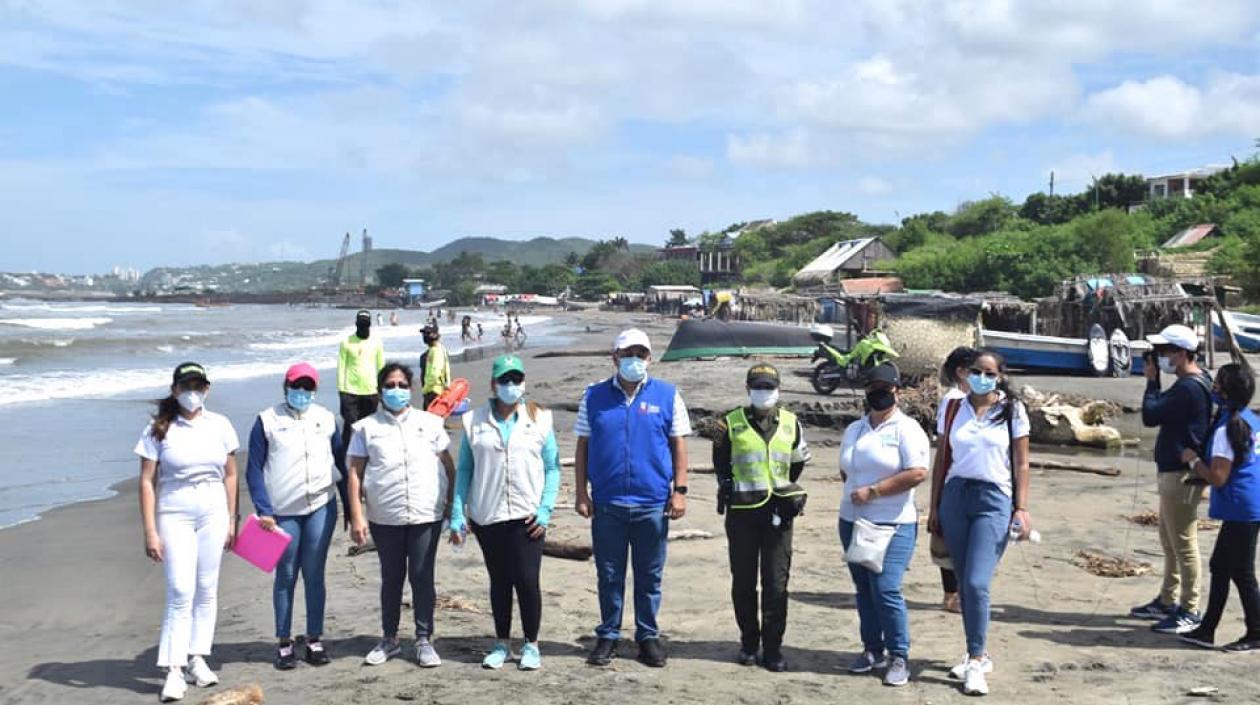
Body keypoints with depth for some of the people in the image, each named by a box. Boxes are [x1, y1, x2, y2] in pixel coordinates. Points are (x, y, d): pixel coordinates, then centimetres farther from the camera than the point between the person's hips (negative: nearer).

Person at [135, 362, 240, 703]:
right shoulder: (159, 430, -3)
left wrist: (232, 520, 8)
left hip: (213, 514, 3)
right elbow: (147, 482, -4)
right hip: (174, 516, -3)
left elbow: (230, 475, 10)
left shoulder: (219, 425, 4)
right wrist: (150, 531, -8)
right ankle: (174, 671, -6)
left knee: (207, 591, 7)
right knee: (181, 593, -9)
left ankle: (197, 659, 18)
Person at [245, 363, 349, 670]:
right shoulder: (267, 420, 0)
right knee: (286, 577, 5)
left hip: (321, 508, 2)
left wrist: (351, 507, 12)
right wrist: (264, 511, -9)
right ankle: (284, 643, 14)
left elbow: (340, 463, 13)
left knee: (314, 575, 6)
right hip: (283, 513, -2)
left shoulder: (326, 419, 8)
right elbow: (254, 469, -1)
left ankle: (315, 640, 15)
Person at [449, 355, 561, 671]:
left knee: (527, 580, -2)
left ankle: (531, 645, 14)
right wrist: (457, 514, -1)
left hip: (526, 517, -1)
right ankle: (501, 644, 23)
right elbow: (464, 470, 6)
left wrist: (545, 510, -7)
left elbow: (552, 468, 2)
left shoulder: (539, 419, 2)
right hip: (487, 516, 2)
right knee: (499, 581, 11)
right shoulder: (475, 422, 4)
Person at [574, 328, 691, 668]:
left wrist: (679, 490, -1)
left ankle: (648, 636, 22)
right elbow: (583, 447, 6)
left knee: (650, 576, 9)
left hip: (653, 503, 0)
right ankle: (608, 636, 22)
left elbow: (678, 445, 4)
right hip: (607, 503, 0)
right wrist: (582, 493, 1)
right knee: (609, 576, 9)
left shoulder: (667, 395, 2)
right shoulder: (595, 396, 4)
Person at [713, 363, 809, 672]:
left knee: (776, 583, 0)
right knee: (743, 582, 6)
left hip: (778, 511, 1)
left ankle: (773, 648, 7)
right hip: (742, 510, -1)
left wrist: (786, 488, 13)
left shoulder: (791, 424, 7)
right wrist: (729, 486, 9)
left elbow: (799, 460, 22)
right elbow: (720, 461, 16)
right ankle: (749, 643, 20)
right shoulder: (731, 424, 2)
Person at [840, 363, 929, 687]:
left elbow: (918, 473, -17)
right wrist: (853, 493, 6)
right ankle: (872, 650, 23)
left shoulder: (906, 429, -7)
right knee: (864, 589, 11)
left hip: (892, 525, -6)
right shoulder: (854, 429, 14)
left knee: (886, 590, -12)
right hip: (852, 522, 6)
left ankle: (899, 658, 0)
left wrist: (872, 492, -16)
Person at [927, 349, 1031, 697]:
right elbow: (942, 460, 11)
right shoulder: (954, 409, 9)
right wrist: (934, 508, 9)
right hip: (955, 496, 4)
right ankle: (978, 654, 21)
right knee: (964, 584, 8)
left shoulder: (1012, 411, 2)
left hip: (994, 499, -4)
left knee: (977, 583, -14)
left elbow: (1021, 465, 2)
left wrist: (1022, 508, -6)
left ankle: (975, 662, -5)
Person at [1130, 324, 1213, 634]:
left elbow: (1150, 415, -21)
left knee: (1184, 544, -4)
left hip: (1181, 475, -11)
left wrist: (1152, 381, -8)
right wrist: (1154, 381, 5)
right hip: (1176, 472, 11)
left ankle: (1190, 611, 4)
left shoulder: (1189, 388, -22)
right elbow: (1162, 409, 18)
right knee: (1170, 541, 19)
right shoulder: (1197, 381, 12)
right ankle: (1167, 602, 30)